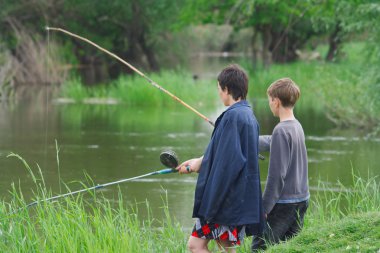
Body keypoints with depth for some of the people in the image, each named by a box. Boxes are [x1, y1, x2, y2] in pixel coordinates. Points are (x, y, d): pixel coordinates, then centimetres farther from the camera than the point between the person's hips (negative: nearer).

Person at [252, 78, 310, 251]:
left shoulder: (281, 130, -17)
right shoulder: (297, 126, 9)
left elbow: (277, 174, -19)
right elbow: (270, 142, 27)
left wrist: (264, 207, -14)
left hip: (284, 203, -8)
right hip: (302, 198, 8)